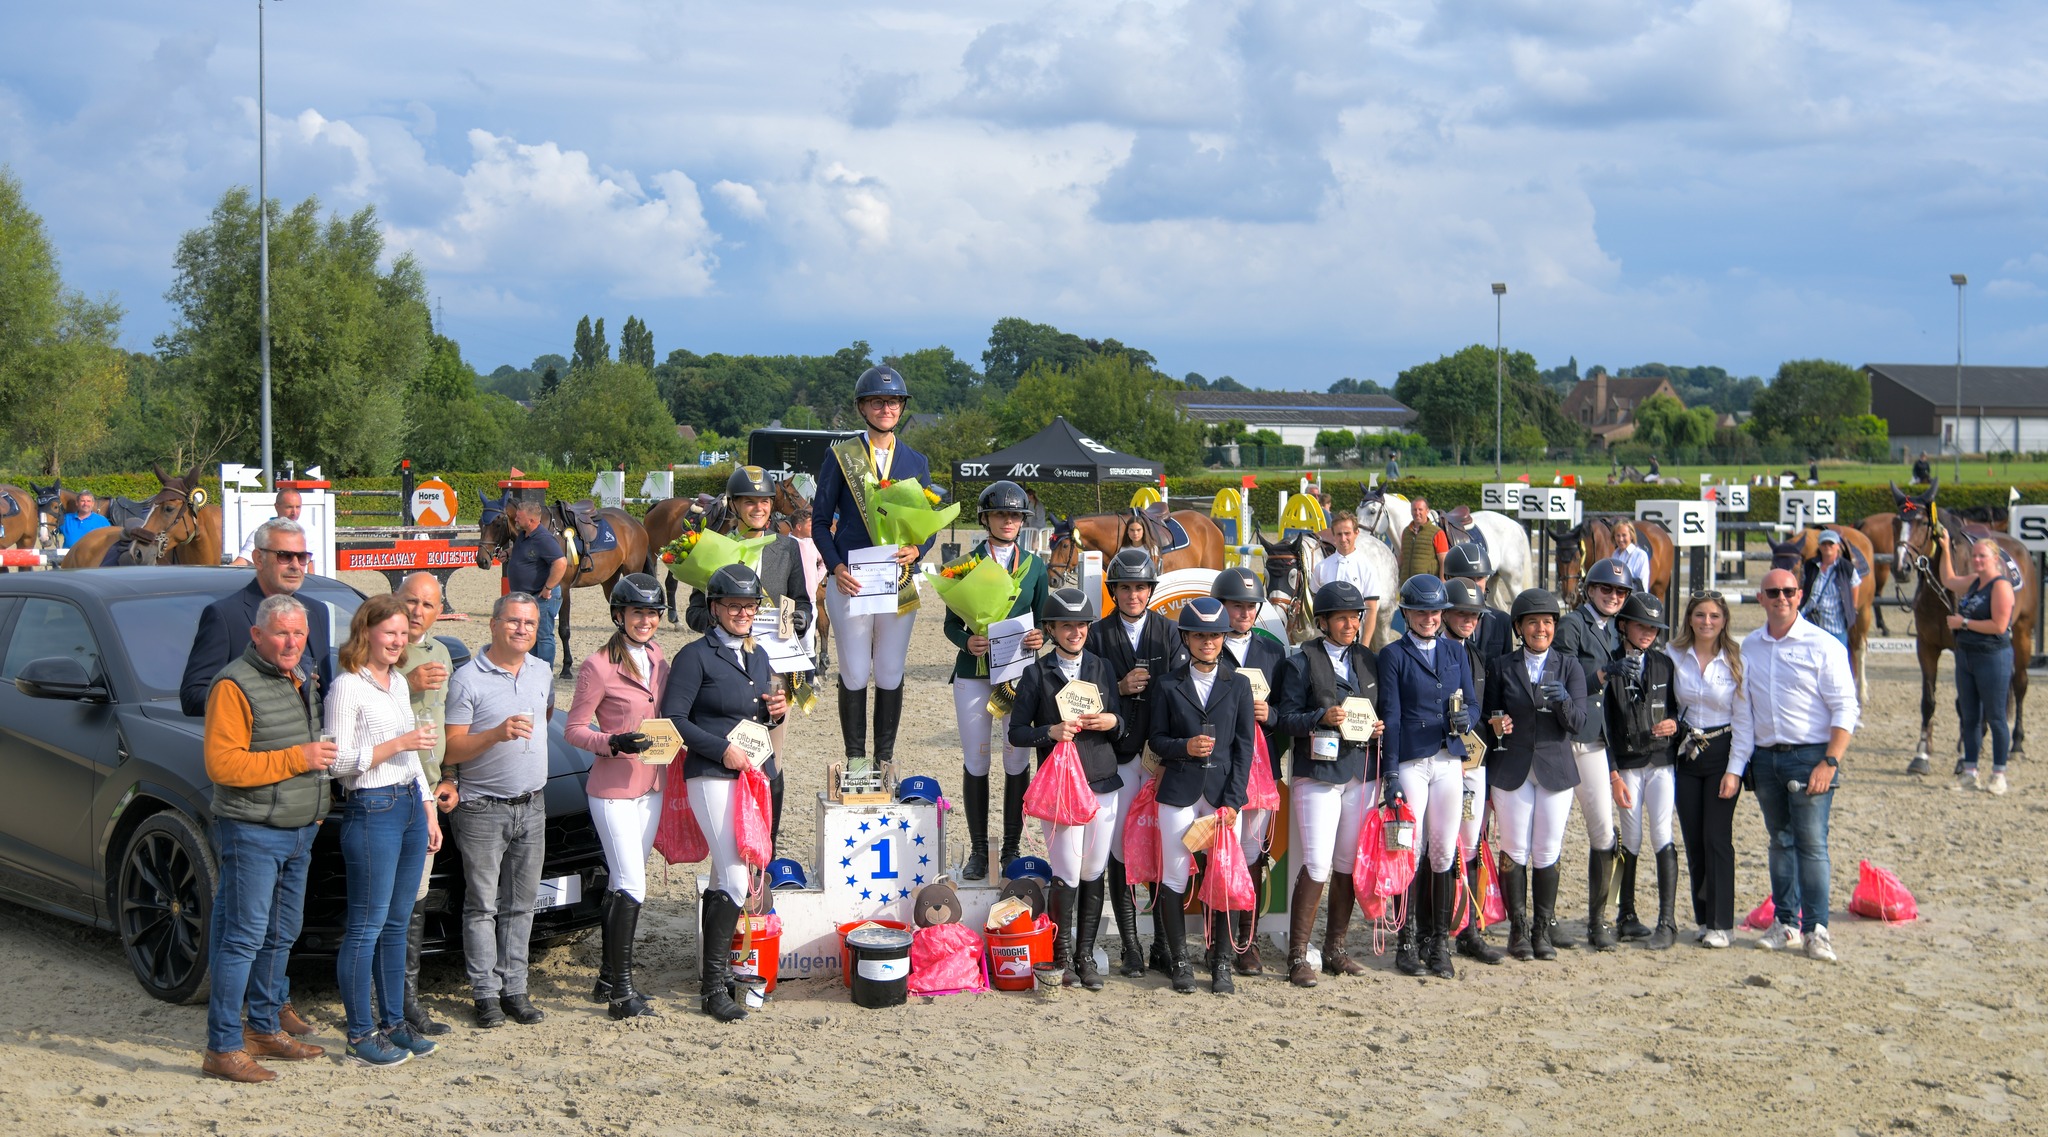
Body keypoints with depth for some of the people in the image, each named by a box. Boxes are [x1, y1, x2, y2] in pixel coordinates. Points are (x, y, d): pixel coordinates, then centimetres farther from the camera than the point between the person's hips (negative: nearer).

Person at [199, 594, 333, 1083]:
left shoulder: (304, 678, 13)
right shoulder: (235, 685, -14)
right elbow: (221, 764, -21)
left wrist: (316, 811, 18)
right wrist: (296, 759, -23)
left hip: (299, 831, 8)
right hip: (252, 832, -8)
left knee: (281, 936, 15)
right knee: (243, 938, -7)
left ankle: (265, 1029, 26)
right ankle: (223, 1047, -3)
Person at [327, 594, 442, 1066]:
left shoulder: (398, 683, 15)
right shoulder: (347, 687, -11)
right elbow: (339, 762, -16)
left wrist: (429, 811, 20)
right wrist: (398, 744, -18)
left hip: (410, 806, 8)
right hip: (372, 810, -8)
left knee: (397, 924, 13)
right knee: (366, 927, -3)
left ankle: (393, 1022, 20)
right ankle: (361, 1034, 3)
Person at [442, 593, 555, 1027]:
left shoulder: (541, 673, 9)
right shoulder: (468, 679, -10)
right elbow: (450, 750, -14)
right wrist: (496, 734, -26)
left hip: (532, 807, 5)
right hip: (483, 809, -5)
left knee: (520, 904, 9)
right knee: (482, 905, 0)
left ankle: (514, 988, 15)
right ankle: (486, 994, 5)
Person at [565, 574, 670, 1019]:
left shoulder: (657, 657, 8)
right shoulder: (598, 667, -13)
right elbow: (573, 729, -11)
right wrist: (614, 743, -25)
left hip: (650, 787, 7)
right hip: (613, 789, -7)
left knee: (622, 885, 14)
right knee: (632, 886, -11)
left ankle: (608, 978, 23)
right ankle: (622, 992, -6)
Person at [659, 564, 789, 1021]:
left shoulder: (758, 656, 17)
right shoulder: (696, 655, -5)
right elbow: (673, 718, -10)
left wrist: (776, 710, 4)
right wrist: (721, 749, -17)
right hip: (713, 777, -7)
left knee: (724, 879, 11)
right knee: (735, 878, -15)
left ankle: (714, 970, 20)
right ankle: (714, 987, -8)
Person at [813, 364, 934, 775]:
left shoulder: (916, 462, 11)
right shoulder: (841, 457, 4)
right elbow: (821, 520, 3)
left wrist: (916, 550, -9)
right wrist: (836, 567, -11)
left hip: (899, 583, 2)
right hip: (850, 582, -2)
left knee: (890, 675, 6)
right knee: (854, 673, 1)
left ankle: (885, 760, 15)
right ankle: (855, 760, 10)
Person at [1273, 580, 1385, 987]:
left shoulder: (1369, 661, 15)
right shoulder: (1303, 662, -1)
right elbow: (1286, 717, -4)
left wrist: (1379, 728, -1)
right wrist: (1322, 717, -20)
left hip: (1361, 771, 5)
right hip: (1318, 773, -5)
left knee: (1349, 865, 8)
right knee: (1317, 867, -11)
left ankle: (1335, 950, 19)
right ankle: (1297, 957, -3)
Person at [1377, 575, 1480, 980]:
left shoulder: (1456, 654, 15)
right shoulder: (1393, 655, 3)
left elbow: (1473, 703, 14)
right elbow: (1390, 715, -3)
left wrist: (1465, 718, -11)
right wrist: (1390, 772, -9)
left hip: (1449, 761, 3)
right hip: (1410, 762, -3)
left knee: (1444, 853, 2)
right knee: (1411, 852, -3)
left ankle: (1439, 944, 10)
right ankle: (1407, 943, 7)